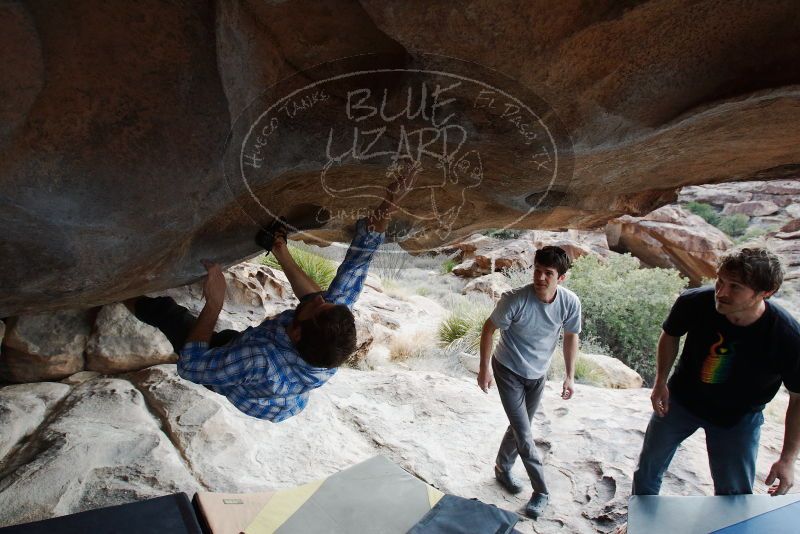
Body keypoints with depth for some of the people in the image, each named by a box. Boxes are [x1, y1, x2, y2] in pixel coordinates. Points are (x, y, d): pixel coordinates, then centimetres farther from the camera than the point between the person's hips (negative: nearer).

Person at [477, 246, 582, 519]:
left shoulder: (570, 302, -19)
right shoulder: (516, 299, -30)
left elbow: (571, 336, 0)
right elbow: (489, 328, -15)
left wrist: (570, 376, 2)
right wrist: (484, 368, -11)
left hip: (538, 374, 4)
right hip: (508, 371, -4)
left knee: (520, 427, 18)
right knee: (523, 433, -4)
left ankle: (503, 469, 43)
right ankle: (541, 491, 14)